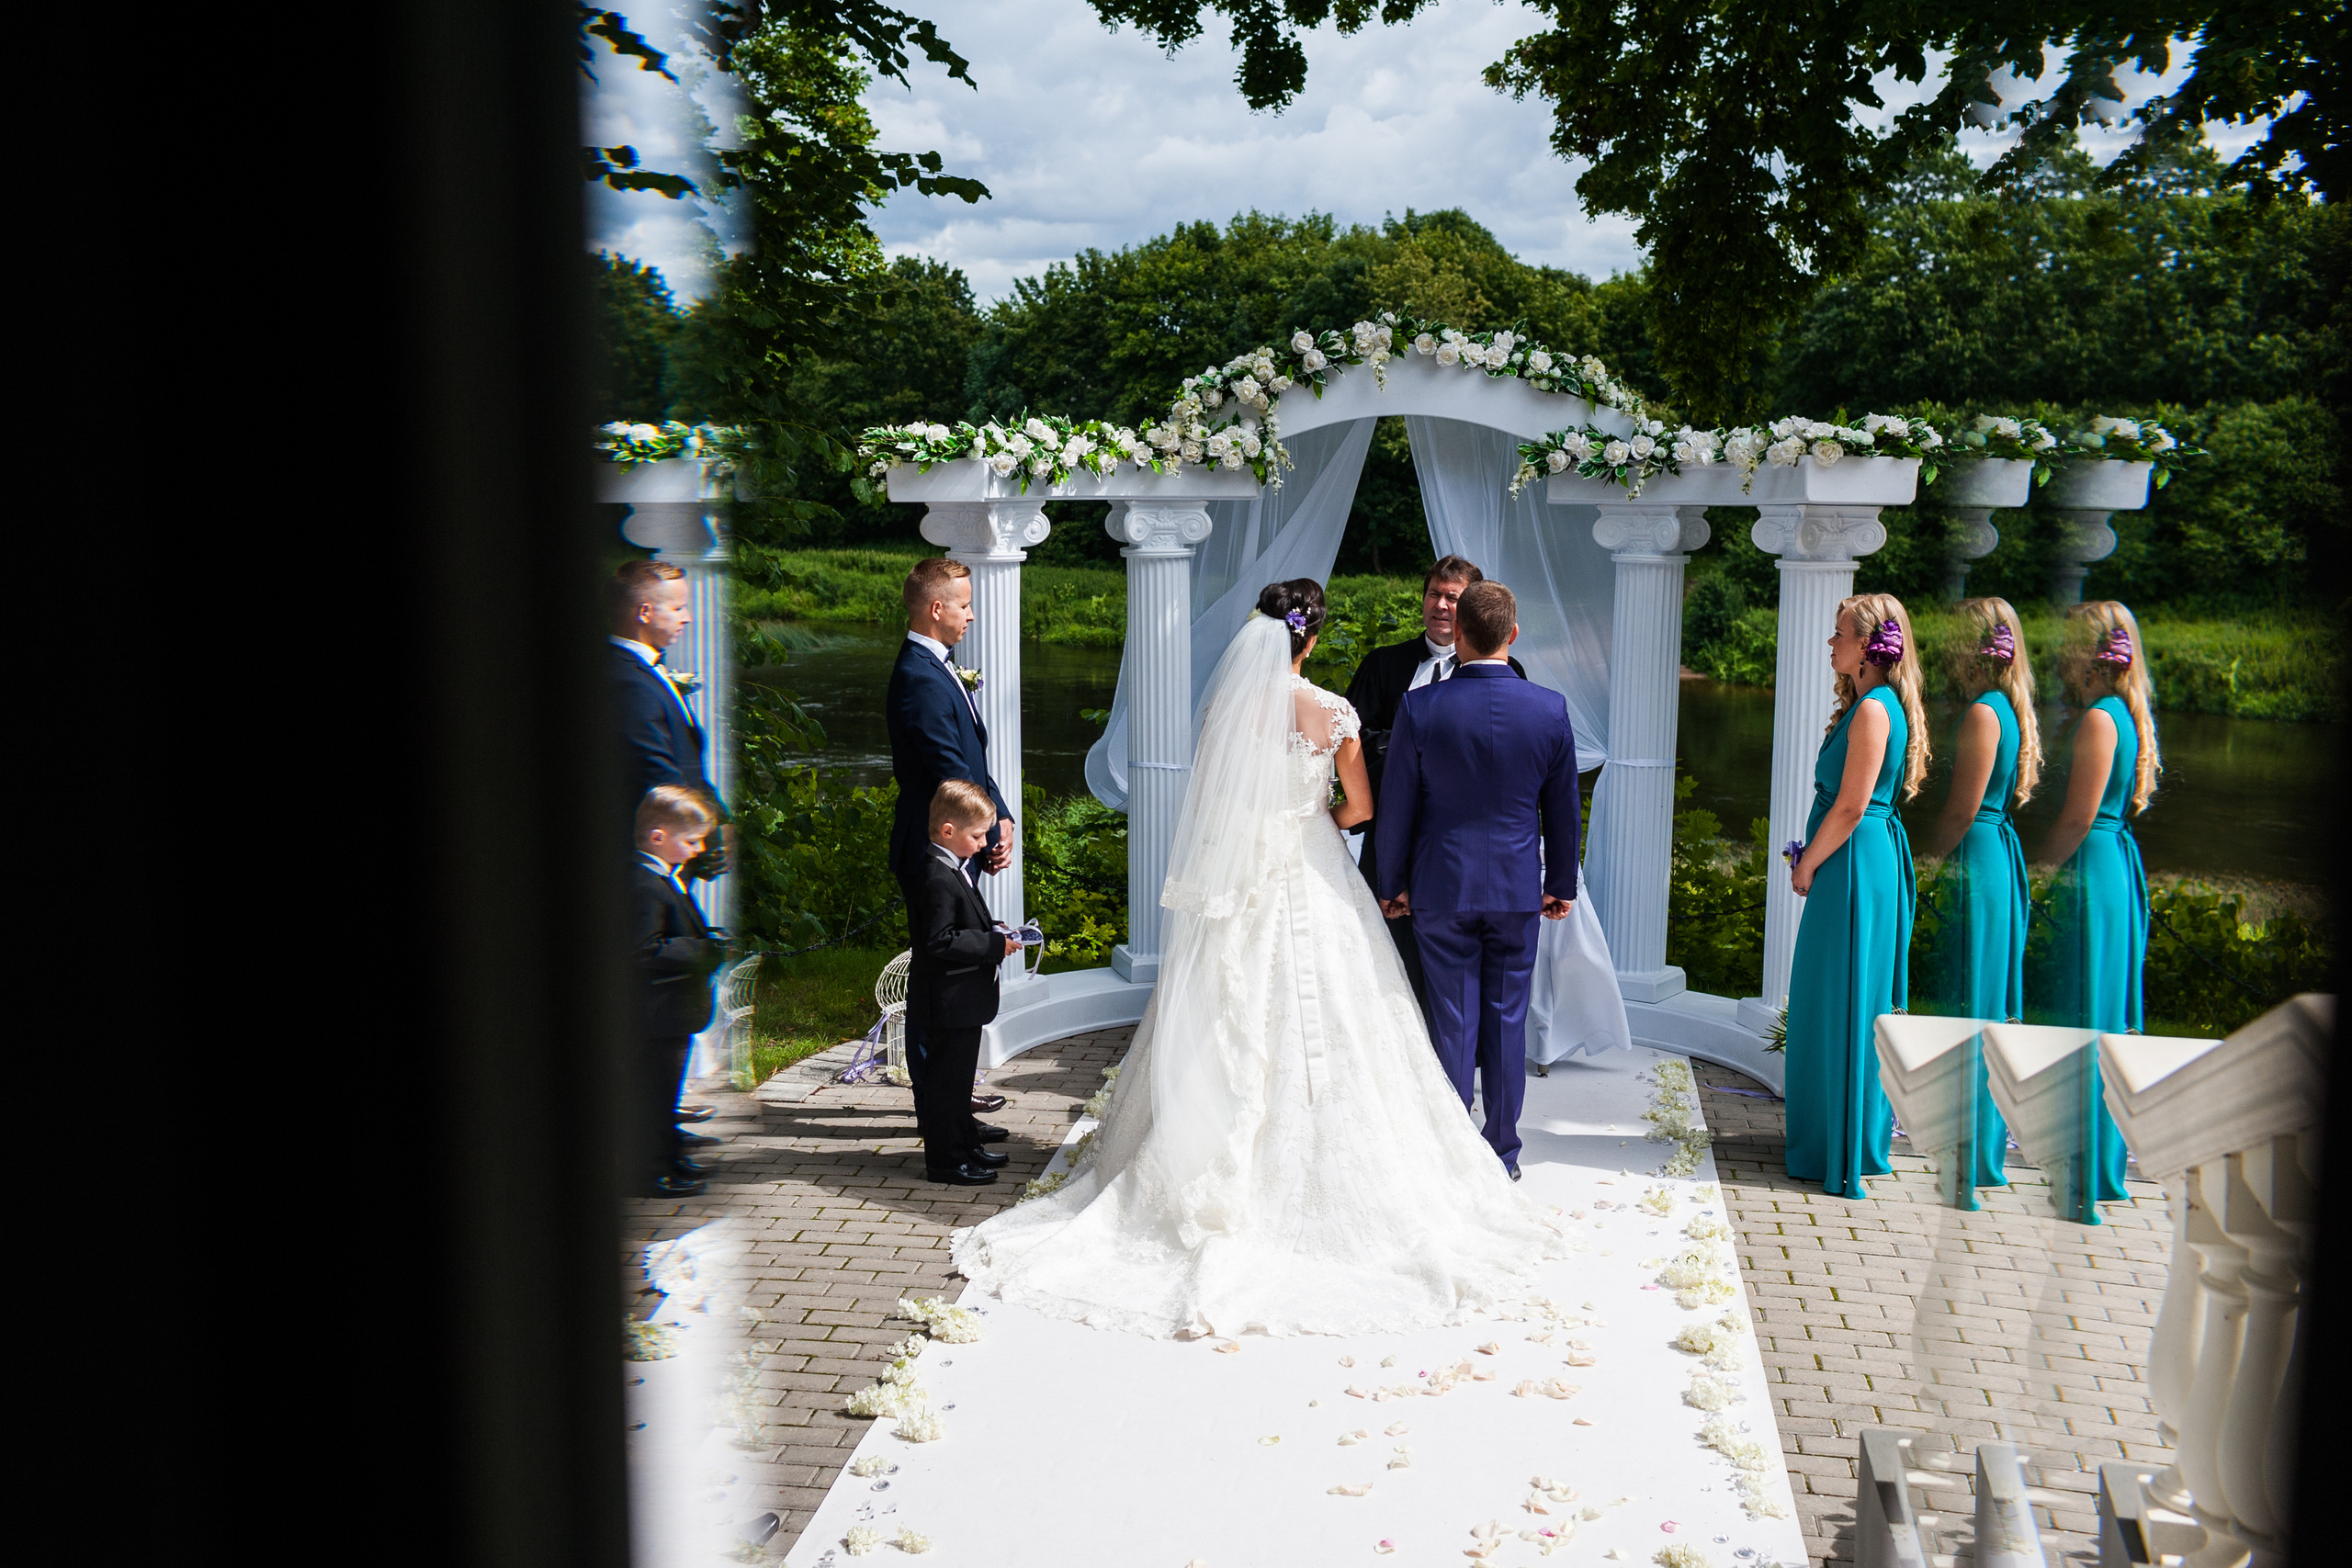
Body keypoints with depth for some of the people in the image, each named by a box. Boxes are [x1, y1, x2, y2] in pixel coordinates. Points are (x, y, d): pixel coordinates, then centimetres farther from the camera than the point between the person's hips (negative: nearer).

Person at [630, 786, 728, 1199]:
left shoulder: (669, 880, 13)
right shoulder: (646, 885, -22)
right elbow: (646, 949, -27)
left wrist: (708, 939, 10)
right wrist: (701, 949, -23)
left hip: (675, 1011, 11)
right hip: (659, 1011, -11)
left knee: (666, 1087, 21)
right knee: (657, 1086, -2)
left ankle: (671, 1159, 33)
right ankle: (652, 1170, 7)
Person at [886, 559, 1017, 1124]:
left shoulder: (937, 670, 13)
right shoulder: (921, 679, -21)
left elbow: (973, 758, 14)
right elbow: (950, 772, -22)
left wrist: (1000, 817, 2)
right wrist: (992, 837, -11)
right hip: (936, 854, -11)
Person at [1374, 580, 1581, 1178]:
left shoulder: (1419, 708, -11)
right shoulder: (1550, 709, -6)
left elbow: (1396, 808, -4)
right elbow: (1562, 808, 3)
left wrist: (1391, 883, 8)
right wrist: (1561, 883, 15)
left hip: (1441, 884, -1)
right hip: (1517, 887, 1)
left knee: (1452, 1020, 5)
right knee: (1507, 1019, 10)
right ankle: (1503, 1155, 19)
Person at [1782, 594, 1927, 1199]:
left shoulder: (1873, 709, -17)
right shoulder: (1865, 705, 14)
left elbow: (1850, 807, -19)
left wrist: (1807, 866, -9)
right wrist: (1809, 855, 11)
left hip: (1855, 865, -10)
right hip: (1865, 861, 10)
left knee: (1842, 1003, -2)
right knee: (1834, 1001, 16)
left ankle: (1846, 1153, 7)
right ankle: (1837, 1137, 26)